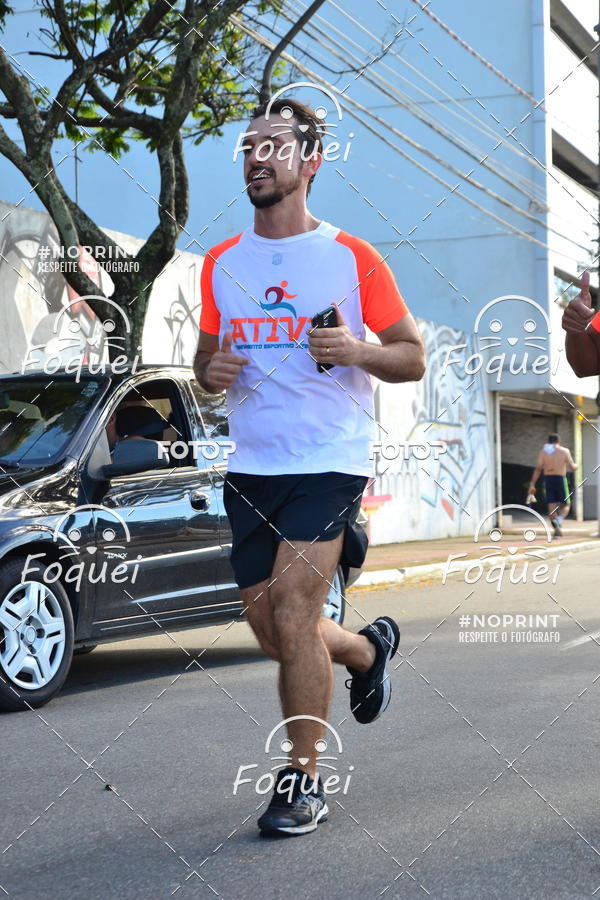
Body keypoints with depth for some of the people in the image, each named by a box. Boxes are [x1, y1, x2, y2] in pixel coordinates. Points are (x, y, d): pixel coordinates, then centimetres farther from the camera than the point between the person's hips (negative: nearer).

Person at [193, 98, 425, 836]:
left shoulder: (353, 259, -3)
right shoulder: (222, 263, 10)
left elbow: (413, 358, 0)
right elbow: (205, 360, 19)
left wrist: (358, 351, -20)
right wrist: (213, 370, -5)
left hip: (328, 463, -5)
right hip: (249, 468, 6)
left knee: (291, 615, -14)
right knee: (269, 628, 10)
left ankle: (303, 782, 1)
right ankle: (368, 649, 41)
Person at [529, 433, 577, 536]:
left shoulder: (543, 451, 4)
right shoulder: (564, 451, 0)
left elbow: (538, 468, -5)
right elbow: (572, 468, 2)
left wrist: (532, 484, -5)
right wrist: (575, 465, 27)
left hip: (548, 479, 2)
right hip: (560, 480, -2)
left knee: (552, 506, 5)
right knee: (565, 505, 8)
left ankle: (557, 530, -5)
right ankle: (558, 520, -22)